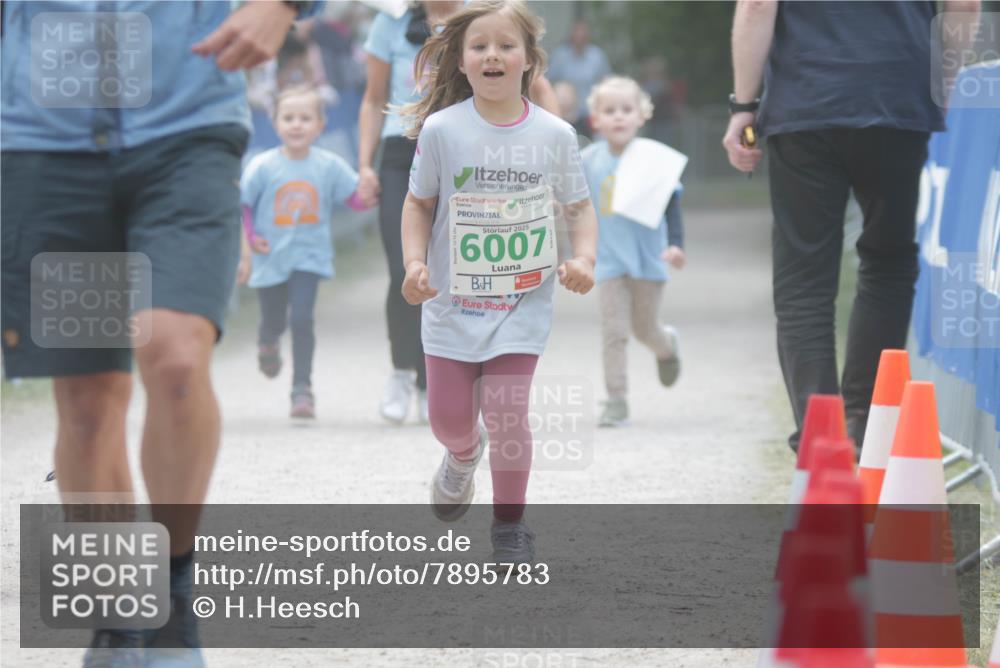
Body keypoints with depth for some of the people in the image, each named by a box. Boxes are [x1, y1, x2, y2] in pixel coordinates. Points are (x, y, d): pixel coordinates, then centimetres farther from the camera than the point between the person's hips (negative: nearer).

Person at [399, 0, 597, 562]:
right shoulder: (441, 129, -7)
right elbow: (420, 203, 4)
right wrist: (415, 263, -10)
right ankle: (464, 455, 44)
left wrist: (584, 257, -10)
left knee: (507, 414, -10)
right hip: (453, 300, 1)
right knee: (449, 418, 5)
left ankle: (511, 524, 10)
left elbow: (579, 205, 7)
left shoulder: (554, 134, -4)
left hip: (523, 301, -1)